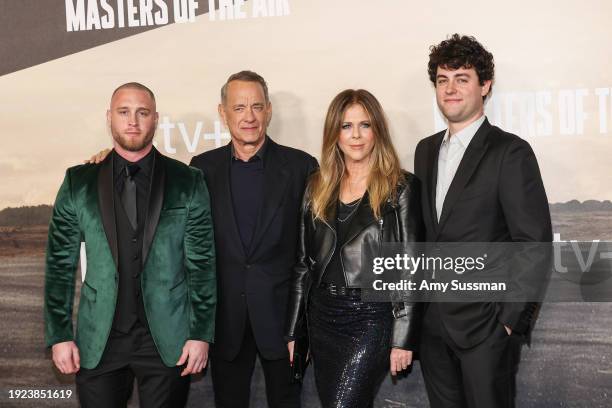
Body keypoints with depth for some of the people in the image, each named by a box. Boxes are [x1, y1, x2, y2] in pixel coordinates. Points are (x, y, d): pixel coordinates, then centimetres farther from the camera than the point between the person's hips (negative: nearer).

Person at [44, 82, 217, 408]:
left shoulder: (188, 182, 0)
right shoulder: (79, 182, 3)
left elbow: (202, 263, 0)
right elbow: (60, 264, 4)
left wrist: (201, 333, -4)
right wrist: (59, 335, 0)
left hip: (167, 339, -1)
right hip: (98, 340, 1)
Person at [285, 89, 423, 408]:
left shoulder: (401, 188, -4)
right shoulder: (317, 187, 9)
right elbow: (303, 262, 10)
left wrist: (403, 338, -10)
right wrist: (293, 331, 8)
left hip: (373, 318, -5)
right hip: (323, 317, 5)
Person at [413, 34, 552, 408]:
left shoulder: (510, 152, -10)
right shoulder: (426, 150, 10)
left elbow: (534, 243, -13)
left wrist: (511, 319, -14)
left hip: (485, 324, -6)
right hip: (432, 321, 6)